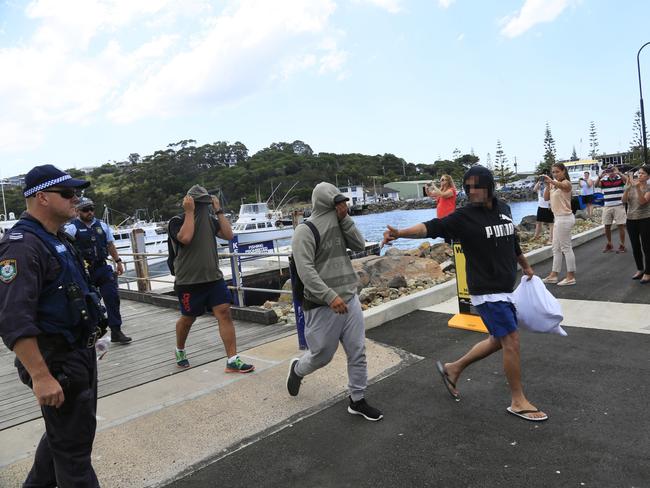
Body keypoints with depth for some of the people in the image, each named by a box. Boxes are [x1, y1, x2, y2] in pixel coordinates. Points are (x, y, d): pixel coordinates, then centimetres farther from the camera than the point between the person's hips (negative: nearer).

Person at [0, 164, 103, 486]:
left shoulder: (56, 240, 10)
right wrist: (41, 376, -28)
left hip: (79, 354, 10)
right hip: (56, 362, -10)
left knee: (64, 431, 25)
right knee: (73, 442, 4)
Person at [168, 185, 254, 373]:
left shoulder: (210, 219, 8)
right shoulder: (177, 221, -5)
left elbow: (228, 235, -4)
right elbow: (185, 238, -25)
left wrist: (218, 211, -4)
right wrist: (189, 212, -18)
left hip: (213, 277, 3)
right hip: (189, 280, -3)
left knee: (224, 313, -8)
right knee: (188, 318, 12)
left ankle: (232, 361, -6)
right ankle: (180, 350, 42)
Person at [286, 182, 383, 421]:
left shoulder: (339, 225, 9)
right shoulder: (305, 231, -12)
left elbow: (360, 245, 0)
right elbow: (305, 270, -19)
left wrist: (345, 219, -7)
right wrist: (330, 296, -26)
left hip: (350, 300, 6)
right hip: (323, 306, -6)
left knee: (357, 352, 7)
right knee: (322, 355, 8)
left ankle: (357, 400, 23)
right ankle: (297, 369, 40)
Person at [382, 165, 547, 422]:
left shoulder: (503, 209, 7)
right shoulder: (464, 216, -13)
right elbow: (432, 227, -26)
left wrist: (525, 265, 34)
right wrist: (399, 233, -42)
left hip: (506, 288, 8)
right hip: (486, 291, -8)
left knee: (498, 340, 15)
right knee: (511, 340, -6)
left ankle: (453, 368, 31)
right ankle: (518, 401, 12)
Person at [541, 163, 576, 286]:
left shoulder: (566, 183, -11)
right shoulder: (554, 185, 14)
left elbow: (562, 186, -37)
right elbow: (546, 198, 5)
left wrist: (551, 181, -57)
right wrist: (547, 185, -9)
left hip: (564, 218, -9)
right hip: (558, 218, 9)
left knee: (566, 247, -4)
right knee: (556, 248, 12)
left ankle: (571, 277, 3)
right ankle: (553, 275, 20)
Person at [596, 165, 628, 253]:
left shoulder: (620, 178, -2)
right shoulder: (604, 180, 4)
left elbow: (627, 180, -22)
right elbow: (596, 184, -12)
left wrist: (618, 173, -33)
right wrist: (600, 176, -27)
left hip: (619, 206, -3)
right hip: (607, 207, 3)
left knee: (621, 226, 1)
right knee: (607, 226, 9)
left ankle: (622, 245, 10)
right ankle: (609, 244, 24)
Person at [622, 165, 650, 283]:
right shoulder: (631, 186, 5)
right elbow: (624, 200, -7)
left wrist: (638, 188, -29)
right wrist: (628, 187, -20)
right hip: (631, 220, 4)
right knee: (635, 247, 12)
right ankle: (640, 269, 27)